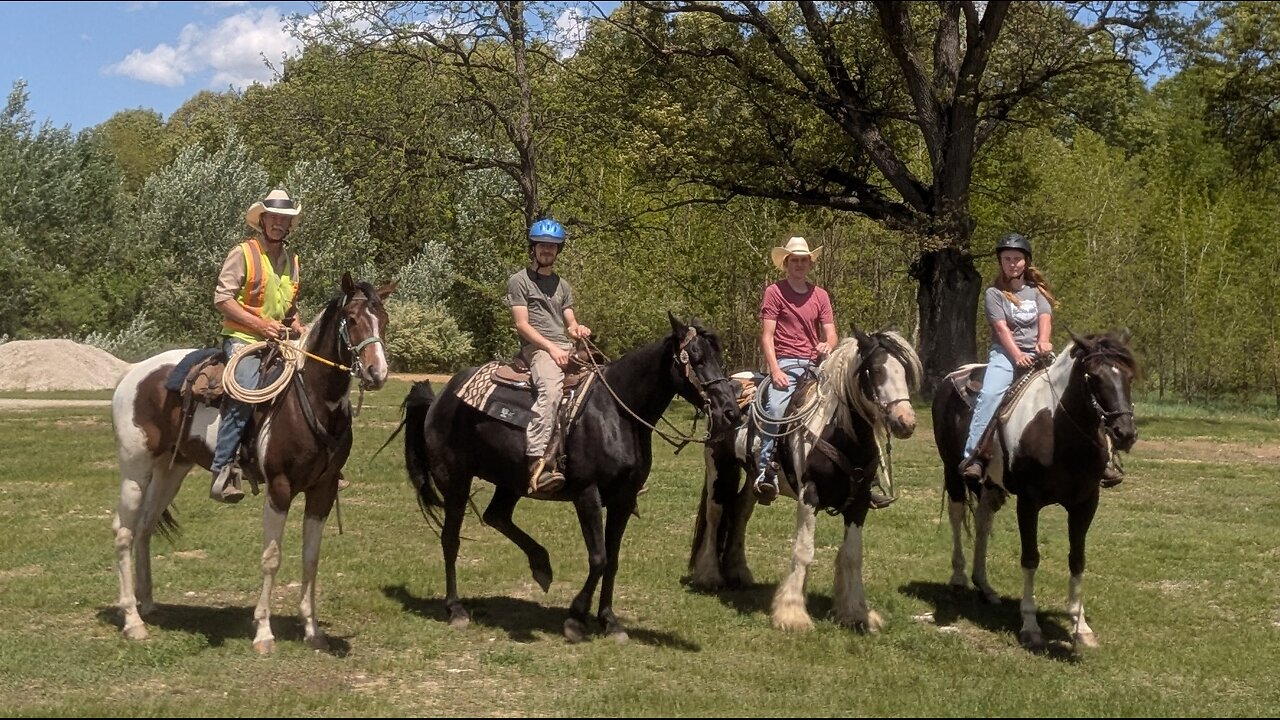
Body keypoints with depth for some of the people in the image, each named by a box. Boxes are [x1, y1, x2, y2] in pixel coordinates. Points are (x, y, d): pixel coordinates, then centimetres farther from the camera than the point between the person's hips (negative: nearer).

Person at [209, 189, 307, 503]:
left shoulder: (292, 261, 18)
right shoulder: (243, 253, -3)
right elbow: (222, 298, -10)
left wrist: (298, 327, 8)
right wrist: (260, 324, -17)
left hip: (280, 342, 7)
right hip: (242, 339, -7)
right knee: (246, 392, -30)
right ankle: (223, 468, -30)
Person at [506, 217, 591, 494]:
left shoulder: (563, 285, 25)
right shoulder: (519, 281, 6)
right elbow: (522, 325, -4)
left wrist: (578, 329, -5)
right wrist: (550, 347, -15)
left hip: (566, 348, 7)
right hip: (536, 347, -7)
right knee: (550, 387, -37)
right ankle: (536, 459, -48)